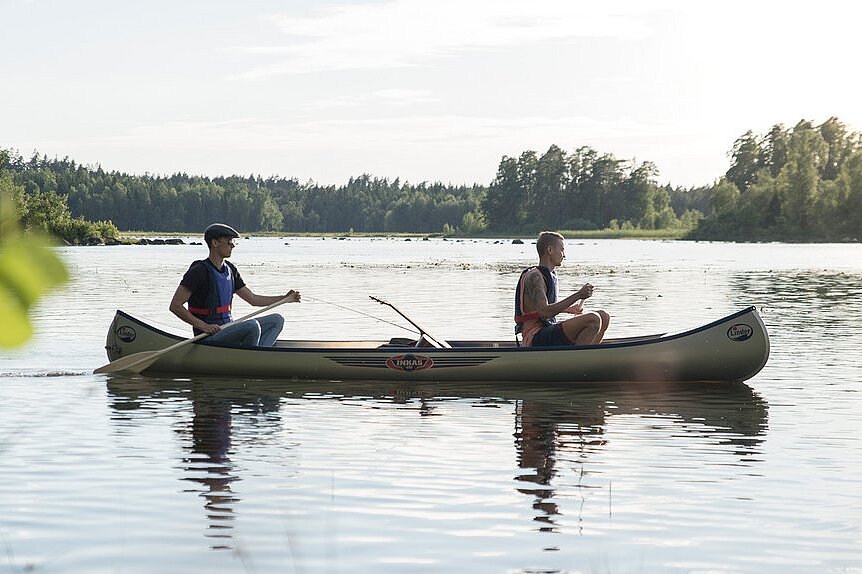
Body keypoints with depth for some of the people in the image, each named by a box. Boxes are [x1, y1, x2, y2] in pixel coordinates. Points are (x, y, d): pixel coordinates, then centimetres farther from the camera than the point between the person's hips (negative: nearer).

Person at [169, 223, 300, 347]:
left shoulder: (230, 270, 12)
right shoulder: (199, 271, -13)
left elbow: (253, 299, 18)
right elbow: (175, 306, -16)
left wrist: (285, 298, 7)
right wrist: (204, 326, -22)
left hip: (228, 328, 9)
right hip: (209, 338, -9)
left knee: (276, 320, 0)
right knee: (252, 326, -31)